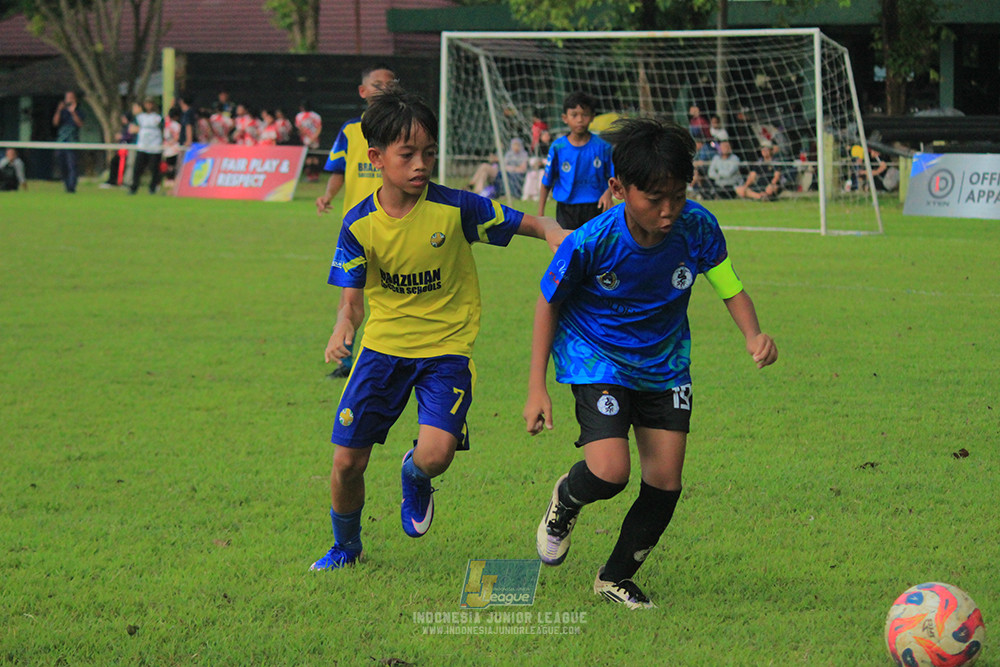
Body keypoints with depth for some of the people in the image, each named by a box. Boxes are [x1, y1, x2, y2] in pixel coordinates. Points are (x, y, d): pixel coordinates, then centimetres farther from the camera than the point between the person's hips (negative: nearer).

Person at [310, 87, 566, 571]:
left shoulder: (455, 209, -13)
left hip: (445, 349, -2)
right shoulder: (360, 225, -7)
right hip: (383, 345, 2)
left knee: (436, 454, -24)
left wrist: (562, 240, -29)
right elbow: (352, 299, -2)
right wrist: (343, 329, -25)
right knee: (347, 462, 0)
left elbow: (531, 224, -7)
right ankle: (345, 546, 31)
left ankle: (415, 478, 17)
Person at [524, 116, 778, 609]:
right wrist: (536, 387, -10)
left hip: (665, 363, 4)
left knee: (665, 484, -1)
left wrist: (753, 335, -27)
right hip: (597, 358, -4)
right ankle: (565, 501, 18)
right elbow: (549, 304, -10)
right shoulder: (591, 243, -26)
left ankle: (616, 578, 24)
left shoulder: (698, 227, -20)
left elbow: (732, 291, -6)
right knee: (610, 473, -20)